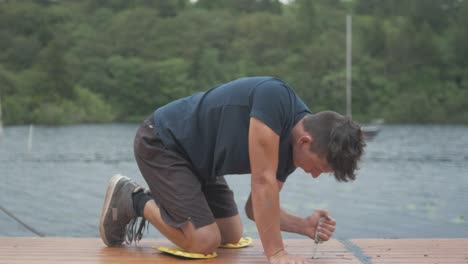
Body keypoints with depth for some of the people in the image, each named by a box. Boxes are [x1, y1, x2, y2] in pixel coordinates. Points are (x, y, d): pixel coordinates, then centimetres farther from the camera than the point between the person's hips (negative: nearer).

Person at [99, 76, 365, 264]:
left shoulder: (289, 146, -5)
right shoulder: (275, 98, -31)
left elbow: (256, 206, 1)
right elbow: (263, 183, -33)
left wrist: (305, 225, -14)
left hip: (197, 158, 9)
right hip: (161, 143, -9)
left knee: (232, 237, 12)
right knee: (204, 242, -14)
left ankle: (152, 201, 25)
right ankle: (132, 202, 6)